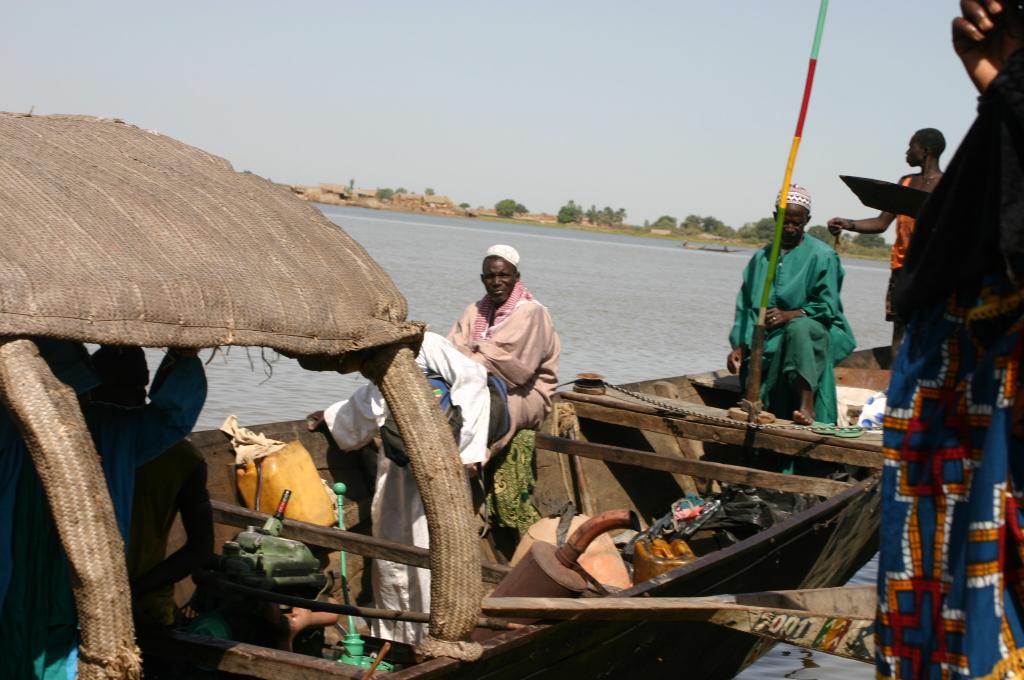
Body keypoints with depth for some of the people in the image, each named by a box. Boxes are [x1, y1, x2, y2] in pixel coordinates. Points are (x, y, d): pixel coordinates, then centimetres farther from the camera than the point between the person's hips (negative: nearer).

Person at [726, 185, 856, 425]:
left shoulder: (821, 256, 3)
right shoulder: (761, 258, 17)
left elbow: (827, 307, -4)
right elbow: (745, 308, 12)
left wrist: (790, 315, -18)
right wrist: (739, 347, -1)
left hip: (813, 332, -4)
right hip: (768, 343, 4)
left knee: (798, 328, -41)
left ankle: (807, 406, -51)